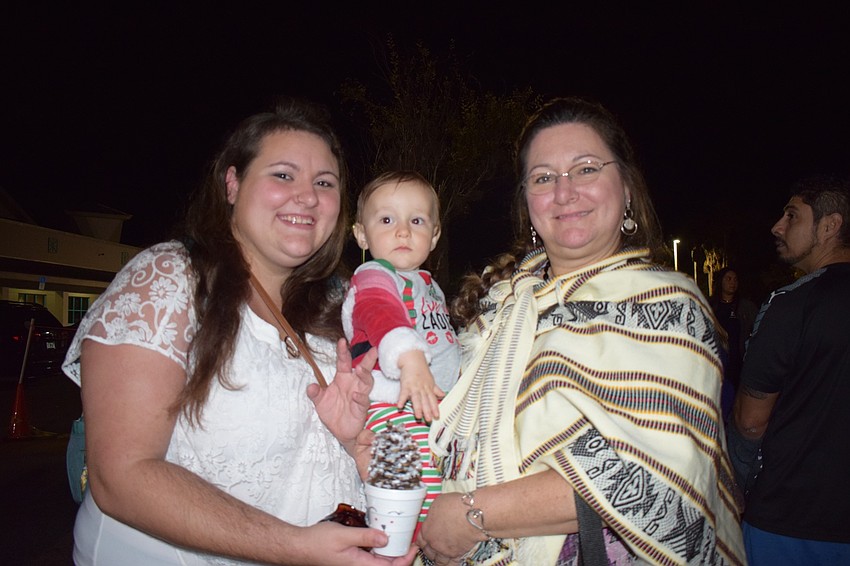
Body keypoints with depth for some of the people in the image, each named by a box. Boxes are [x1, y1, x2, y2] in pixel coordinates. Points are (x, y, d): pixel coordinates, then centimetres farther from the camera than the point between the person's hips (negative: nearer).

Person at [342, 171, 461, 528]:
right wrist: (410, 358, -47)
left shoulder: (429, 285, 18)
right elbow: (380, 314, -32)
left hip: (436, 404, 9)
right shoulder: (373, 276, -10)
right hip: (393, 406, -9)